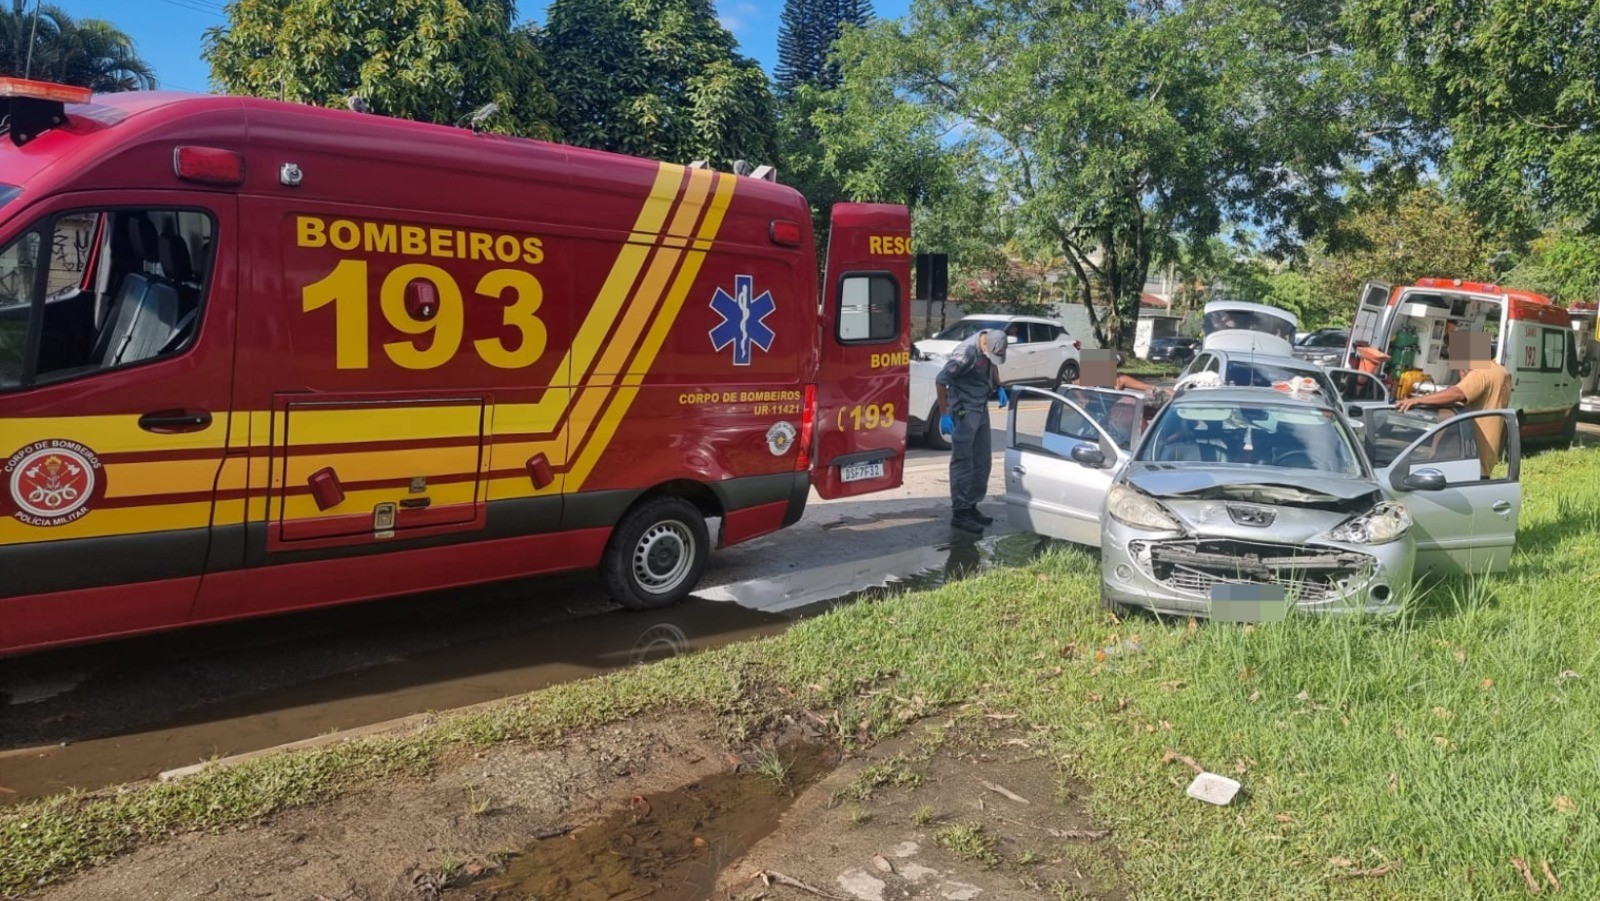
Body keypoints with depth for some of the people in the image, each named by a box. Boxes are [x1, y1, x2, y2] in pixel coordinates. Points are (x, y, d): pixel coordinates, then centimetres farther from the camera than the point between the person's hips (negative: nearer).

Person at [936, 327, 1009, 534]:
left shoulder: (992, 343, 0)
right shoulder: (966, 353, -24)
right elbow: (941, 380, -21)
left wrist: (999, 387, 10)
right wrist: (944, 415, -21)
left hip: (981, 409, 8)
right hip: (964, 412, -8)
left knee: (982, 461, 12)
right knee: (962, 462, -6)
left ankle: (971, 507, 23)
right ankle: (959, 513, -1)